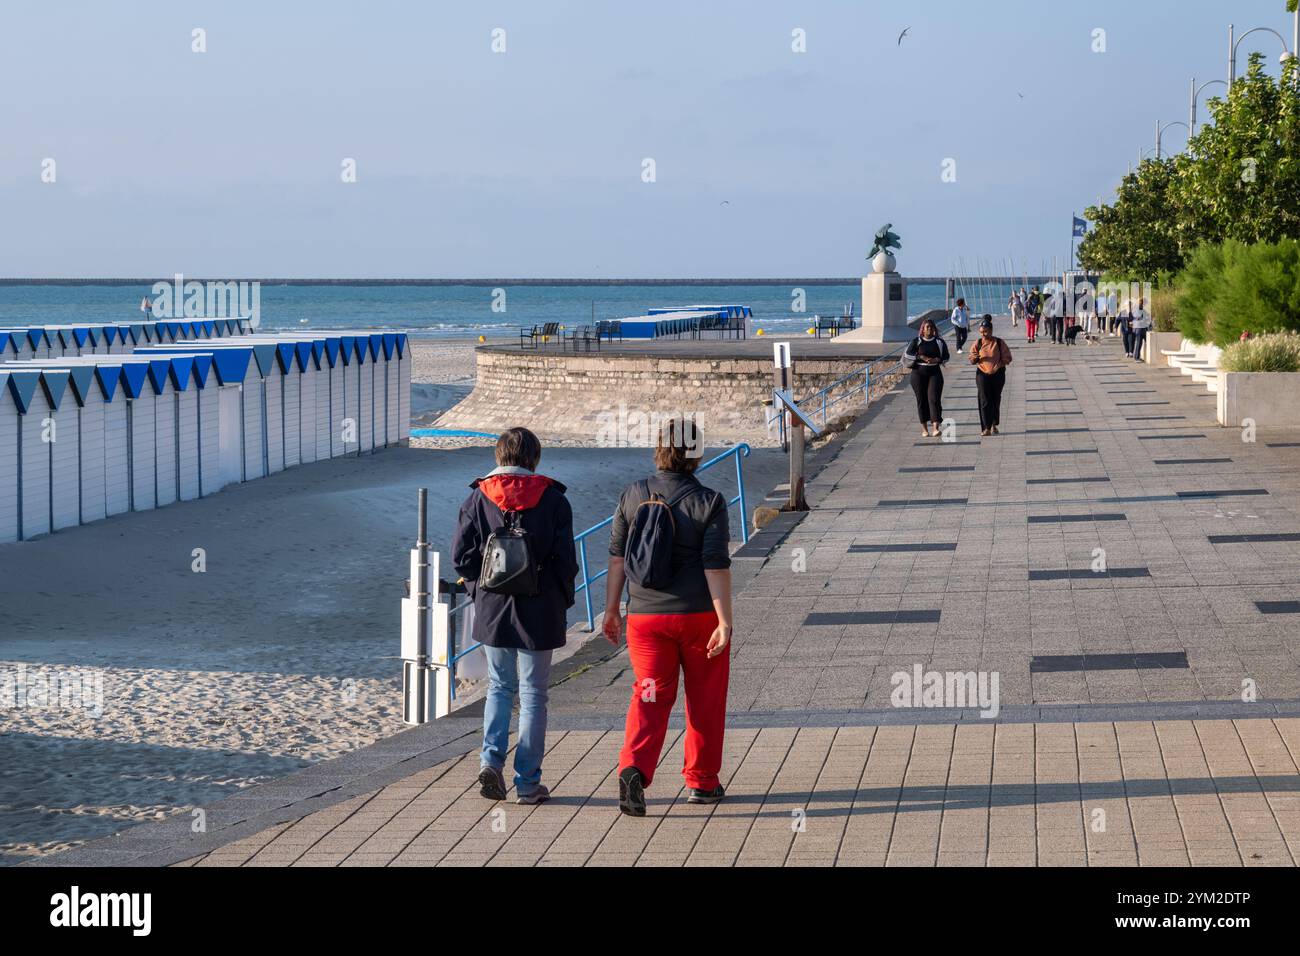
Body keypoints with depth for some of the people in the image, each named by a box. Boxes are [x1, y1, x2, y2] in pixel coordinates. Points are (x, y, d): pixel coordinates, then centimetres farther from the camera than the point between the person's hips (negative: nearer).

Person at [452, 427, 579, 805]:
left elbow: (461, 555, -4)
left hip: (492, 611, 2)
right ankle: (528, 782, 7)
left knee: (499, 687, 18)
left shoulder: (478, 498, -1)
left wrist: (479, 589, 11)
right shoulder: (552, 499, -5)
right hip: (538, 612, -2)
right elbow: (565, 559, -6)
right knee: (532, 693, 7)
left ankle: (491, 758, -3)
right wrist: (563, 601, 7)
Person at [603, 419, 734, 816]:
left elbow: (617, 558, 4)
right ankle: (701, 782, 21)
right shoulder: (709, 502, -9)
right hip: (700, 615, -2)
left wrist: (611, 610, 13)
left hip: (646, 616, 2)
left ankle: (634, 769, -21)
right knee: (704, 700, 13)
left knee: (650, 697, 2)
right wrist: (725, 622, -13)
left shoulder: (633, 496, 0)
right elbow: (717, 566, -14)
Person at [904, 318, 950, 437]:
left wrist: (937, 360, -12)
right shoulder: (916, 341, 3)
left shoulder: (939, 341, 6)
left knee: (934, 399, -13)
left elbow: (946, 357, 8)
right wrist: (921, 357, -14)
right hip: (919, 372, 0)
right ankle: (924, 429, 13)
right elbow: (907, 354, -4)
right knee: (921, 400, 4)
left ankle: (936, 428, -21)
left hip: (934, 372, 0)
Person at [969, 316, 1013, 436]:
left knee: (996, 400, 11)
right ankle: (986, 428, -8)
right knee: (985, 401, -8)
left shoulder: (999, 343, -5)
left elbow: (1007, 358, 1)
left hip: (997, 374, 0)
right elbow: (972, 360, 6)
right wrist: (974, 358, -17)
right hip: (982, 374, 0)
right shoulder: (978, 343, -1)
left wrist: (1000, 364, -16)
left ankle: (994, 425, 28)